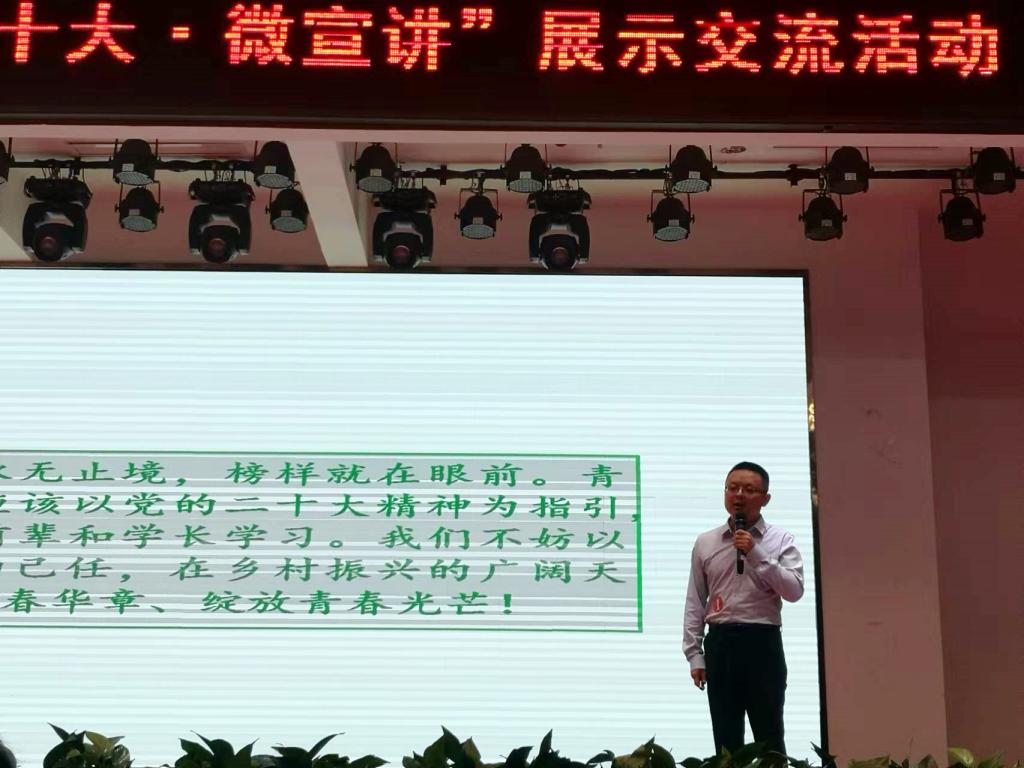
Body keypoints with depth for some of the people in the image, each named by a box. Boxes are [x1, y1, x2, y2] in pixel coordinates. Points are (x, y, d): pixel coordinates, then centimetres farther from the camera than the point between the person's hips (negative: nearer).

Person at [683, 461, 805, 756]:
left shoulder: (781, 540, 2)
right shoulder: (705, 542, 8)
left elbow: (794, 591, -10)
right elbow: (695, 604, 8)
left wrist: (756, 553, -15)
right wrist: (694, 655, 3)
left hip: (762, 643, -2)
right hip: (720, 643, 2)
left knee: (769, 737, 5)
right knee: (726, 739, 8)